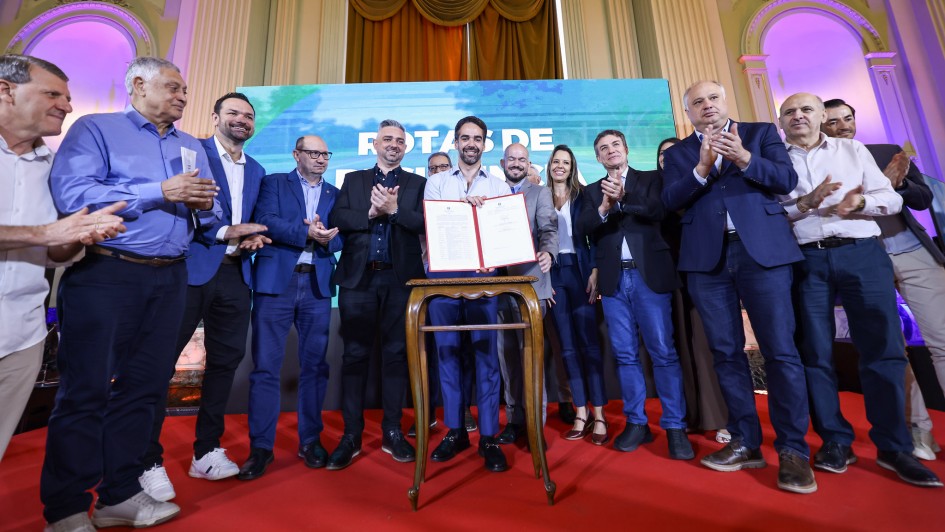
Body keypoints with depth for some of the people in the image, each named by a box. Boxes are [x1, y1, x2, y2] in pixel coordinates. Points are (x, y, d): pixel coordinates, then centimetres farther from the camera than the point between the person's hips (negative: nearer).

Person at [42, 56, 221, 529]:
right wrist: (159, 192, -15)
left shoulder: (192, 147, 17)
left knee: (143, 386, 9)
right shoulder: (95, 129, 2)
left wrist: (204, 205, -8)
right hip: (105, 275, -4)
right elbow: (71, 194, -14)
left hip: (169, 278, 5)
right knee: (86, 389, 2)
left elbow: (209, 217, 14)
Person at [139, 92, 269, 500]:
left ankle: (206, 452, 25)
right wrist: (224, 232, -14)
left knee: (225, 361, 10)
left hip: (235, 275, 6)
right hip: (189, 270, -5)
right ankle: (149, 462, 17)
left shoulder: (256, 170, 18)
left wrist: (254, 237, -2)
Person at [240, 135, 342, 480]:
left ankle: (310, 439, 18)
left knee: (314, 364, 5)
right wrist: (307, 233, -17)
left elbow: (342, 237, 5)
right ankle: (261, 446, 11)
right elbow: (266, 222, -7)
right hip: (276, 281, -2)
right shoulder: (274, 183, 11)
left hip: (318, 284, 2)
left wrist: (326, 239, -16)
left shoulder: (335, 194, 18)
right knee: (266, 365, -1)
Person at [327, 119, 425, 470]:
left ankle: (392, 432, 18)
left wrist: (394, 209, -15)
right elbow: (338, 219, 2)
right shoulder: (353, 180, 17)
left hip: (400, 278, 0)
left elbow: (424, 223, -3)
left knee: (396, 353, 5)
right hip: (359, 277, 1)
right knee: (355, 355, 3)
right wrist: (371, 212, -11)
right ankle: (351, 435, 15)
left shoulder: (417, 184, 13)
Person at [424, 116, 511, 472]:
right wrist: (464, 207, -12)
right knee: (447, 351, 5)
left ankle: (488, 436, 10)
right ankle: (454, 430, 19)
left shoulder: (499, 187, 13)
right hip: (442, 274, 1)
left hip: (483, 275, 0)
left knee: (486, 352, -1)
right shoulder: (436, 182, 14)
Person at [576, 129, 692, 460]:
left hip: (649, 274, -2)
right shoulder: (592, 191, 17)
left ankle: (675, 426, 9)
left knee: (663, 351, -3)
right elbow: (583, 229, 1)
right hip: (613, 279, 2)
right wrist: (605, 206, -18)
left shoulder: (650, 179, 12)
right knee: (625, 354, 5)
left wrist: (623, 197, -23)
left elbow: (659, 211, -7)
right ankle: (636, 423, 16)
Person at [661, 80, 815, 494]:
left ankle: (793, 449, 10)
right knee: (726, 352, 5)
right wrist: (702, 167, -14)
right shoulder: (677, 153, 15)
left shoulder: (761, 133, 14)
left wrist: (744, 158, -15)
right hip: (707, 258, 1)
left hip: (762, 250, -1)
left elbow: (787, 180, 1)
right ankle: (745, 442, 17)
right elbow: (670, 201, 0)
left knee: (780, 350, -3)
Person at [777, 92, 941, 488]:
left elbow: (892, 199, 8)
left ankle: (893, 447, 12)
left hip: (862, 253, 2)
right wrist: (804, 203, -16)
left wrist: (860, 201, -12)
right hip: (806, 260, -1)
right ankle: (835, 441, 13)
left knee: (883, 348, -2)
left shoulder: (853, 149, 15)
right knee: (815, 352, 1)